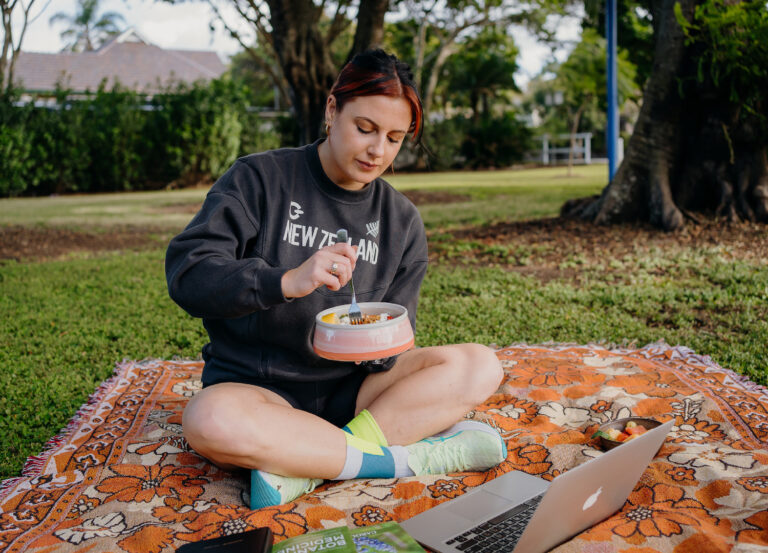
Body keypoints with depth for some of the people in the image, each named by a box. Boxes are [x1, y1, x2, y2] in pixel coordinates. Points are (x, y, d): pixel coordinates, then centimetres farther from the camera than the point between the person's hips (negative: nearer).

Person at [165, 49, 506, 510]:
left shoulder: (402, 221, 5)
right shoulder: (260, 178, -6)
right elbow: (186, 274, -16)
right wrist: (285, 281, -33)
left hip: (349, 391, 4)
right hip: (255, 387, -3)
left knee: (480, 367, -15)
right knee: (210, 420, -37)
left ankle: (300, 464, -24)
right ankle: (411, 457, -24)